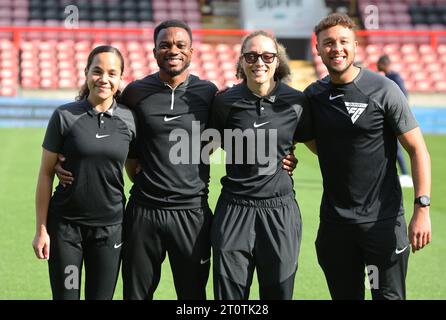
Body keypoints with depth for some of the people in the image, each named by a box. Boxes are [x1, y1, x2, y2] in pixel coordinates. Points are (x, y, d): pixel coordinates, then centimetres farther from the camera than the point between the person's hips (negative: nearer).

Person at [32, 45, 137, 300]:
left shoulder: (129, 120, 1)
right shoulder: (65, 117, -5)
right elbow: (46, 174, -2)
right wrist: (41, 228, -4)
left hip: (110, 228, 2)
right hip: (65, 226, -2)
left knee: (101, 296, 7)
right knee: (66, 295, 3)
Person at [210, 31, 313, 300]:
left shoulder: (296, 102, -1)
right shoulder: (225, 102, -1)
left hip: (280, 211, 0)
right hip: (235, 210, 0)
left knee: (279, 292, 9)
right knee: (229, 295, 3)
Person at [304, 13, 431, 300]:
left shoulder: (383, 90, -8)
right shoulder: (313, 95, 4)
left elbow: (417, 149, -8)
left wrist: (422, 208, -16)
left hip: (383, 219, -4)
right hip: (334, 221, 4)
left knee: (388, 295, -1)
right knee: (344, 295, 13)